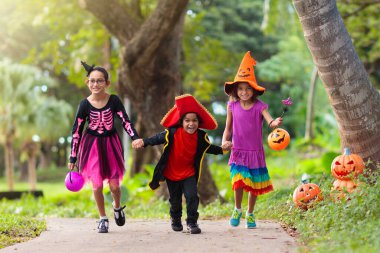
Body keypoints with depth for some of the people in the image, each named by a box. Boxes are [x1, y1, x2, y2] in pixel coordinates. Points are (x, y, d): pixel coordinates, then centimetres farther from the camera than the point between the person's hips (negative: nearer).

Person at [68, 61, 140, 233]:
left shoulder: (114, 101, -9)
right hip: (91, 146, 0)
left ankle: (117, 207, 34)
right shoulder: (85, 104, -9)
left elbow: (125, 121, -10)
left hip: (111, 144, 0)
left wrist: (135, 137, -29)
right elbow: (76, 131, -3)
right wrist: (73, 158, -2)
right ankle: (103, 218, 19)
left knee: (114, 185, 0)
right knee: (97, 185, -1)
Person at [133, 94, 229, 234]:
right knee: (175, 200, 13)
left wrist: (222, 149, -2)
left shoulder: (201, 136, -8)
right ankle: (175, 220, 38)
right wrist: (143, 142, -27)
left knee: (192, 196, -14)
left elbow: (209, 148, 8)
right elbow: (158, 138, -14)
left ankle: (192, 222, -1)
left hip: (189, 173, 1)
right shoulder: (172, 133, -19)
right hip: (171, 173, -1)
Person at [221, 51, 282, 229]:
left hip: (255, 152, 0)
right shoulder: (232, 106, -1)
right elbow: (228, 129, 9)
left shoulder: (259, 107, -7)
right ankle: (237, 210, 10)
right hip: (238, 152, 0)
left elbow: (270, 121, -22)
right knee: (239, 181, -16)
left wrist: (275, 123, -45)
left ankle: (250, 214, 31)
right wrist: (224, 142, -8)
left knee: (254, 185, 8)